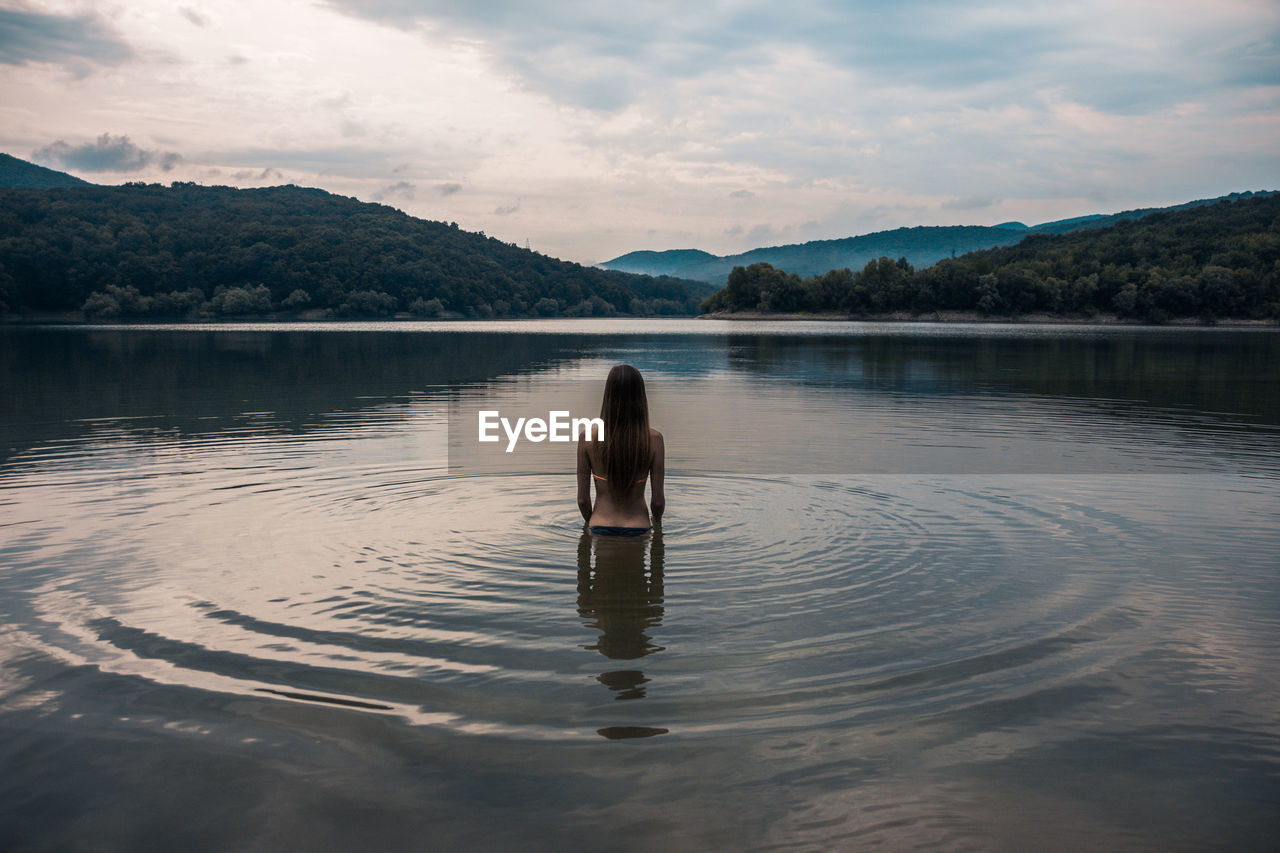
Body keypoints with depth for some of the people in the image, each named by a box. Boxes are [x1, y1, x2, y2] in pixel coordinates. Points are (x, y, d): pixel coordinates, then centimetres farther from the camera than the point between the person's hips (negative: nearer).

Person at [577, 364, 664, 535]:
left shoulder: (588, 437, -10)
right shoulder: (654, 439, -12)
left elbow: (582, 499, -4)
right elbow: (658, 501, -6)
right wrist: (655, 521, 16)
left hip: (600, 528, 0)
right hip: (638, 528, 0)